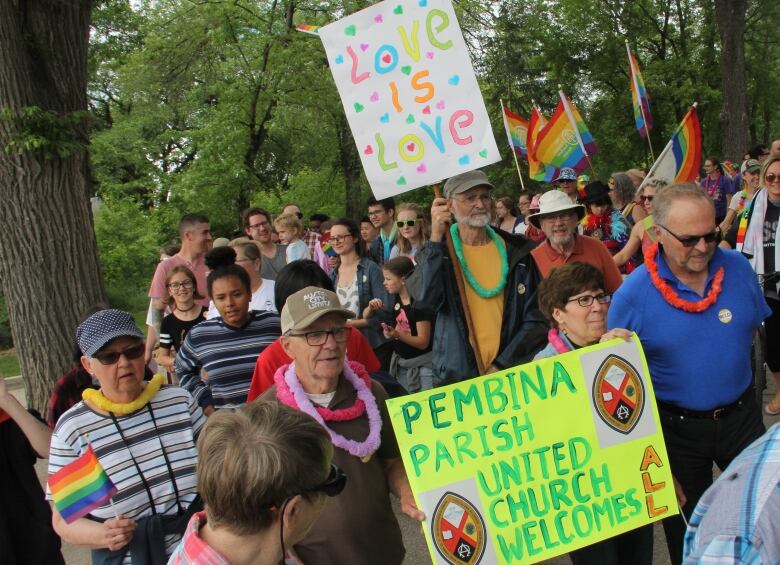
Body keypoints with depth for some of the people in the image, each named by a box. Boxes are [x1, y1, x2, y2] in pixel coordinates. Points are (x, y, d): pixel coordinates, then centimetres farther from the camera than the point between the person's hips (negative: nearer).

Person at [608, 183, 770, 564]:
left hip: (740, 415, 3)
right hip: (676, 428, -3)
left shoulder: (738, 268, -8)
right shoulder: (632, 294, -19)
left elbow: (752, 329, 7)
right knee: (687, 531, 18)